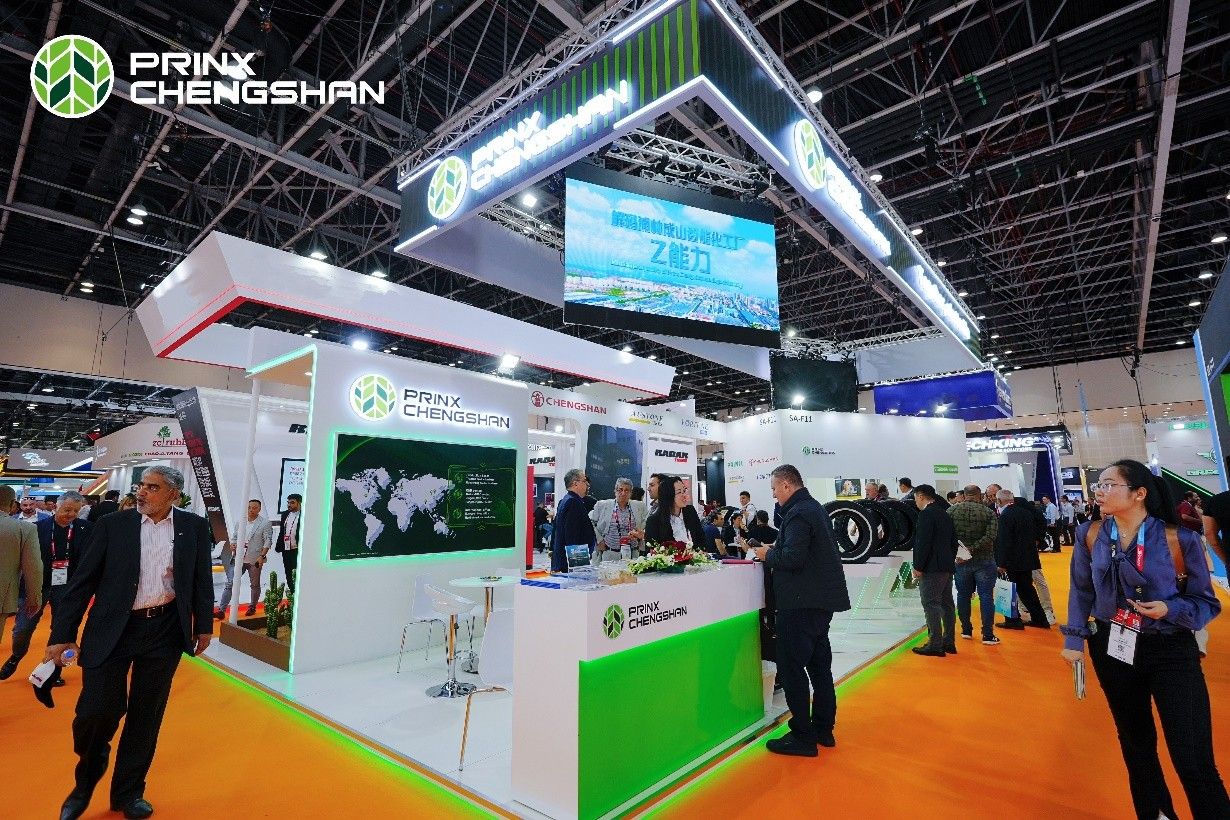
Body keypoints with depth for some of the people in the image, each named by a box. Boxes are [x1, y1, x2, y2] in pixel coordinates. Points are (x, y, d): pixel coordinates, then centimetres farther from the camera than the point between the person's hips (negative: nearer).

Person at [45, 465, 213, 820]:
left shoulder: (194, 527, -1)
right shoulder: (112, 524, -3)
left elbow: (202, 579, 5)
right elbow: (83, 581, 0)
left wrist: (203, 625, 6)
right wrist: (62, 633, -2)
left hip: (164, 631, 1)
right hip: (112, 630, 0)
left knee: (146, 715, 10)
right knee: (97, 712, 0)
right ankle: (84, 784, 33)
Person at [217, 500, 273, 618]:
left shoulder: (265, 523, -5)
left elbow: (268, 541, -8)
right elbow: (234, 537, 17)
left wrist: (262, 556, -16)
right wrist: (232, 545, -5)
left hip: (254, 559, -3)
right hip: (238, 558, 3)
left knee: (255, 585, 11)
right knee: (230, 584, -3)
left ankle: (252, 607, 26)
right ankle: (221, 611, 0)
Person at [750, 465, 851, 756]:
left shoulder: (797, 513, -18)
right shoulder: (814, 507, 14)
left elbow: (793, 557, -27)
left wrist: (768, 555, -10)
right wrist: (776, 550, 8)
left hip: (801, 603, -10)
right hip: (821, 599, 10)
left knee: (791, 667, -1)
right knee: (819, 664, 18)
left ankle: (802, 737, 7)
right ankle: (823, 729, 30)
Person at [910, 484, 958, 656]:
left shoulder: (926, 514, -13)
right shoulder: (945, 514, 15)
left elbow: (923, 542, -19)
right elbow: (954, 541, 19)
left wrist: (918, 567, -14)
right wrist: (950, 561, 21)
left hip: (932, 568, -9)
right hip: (947, 567, 9)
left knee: (931, 605, -6)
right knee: (946, 604, 13)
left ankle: (935, 645, -5)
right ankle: (949, 642, 19)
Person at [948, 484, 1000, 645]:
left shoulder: (952, 510, -4)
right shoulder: (989, 513, -6)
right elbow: (990, 536, -18)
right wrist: (972, 549, -18)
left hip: (961, 561, 1)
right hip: (984, 561, -1)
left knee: (963, 596, 12)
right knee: (986, 597, 4)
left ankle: (966, 630, 20)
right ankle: (988, 635, 6)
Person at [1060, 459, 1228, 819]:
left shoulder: (1180, 540, -14)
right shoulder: (1090, 535, -5)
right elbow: (1082, 591, 4)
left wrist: (1170, 609, -26)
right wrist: (1075, 638, 2)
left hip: (1172, 653, -3)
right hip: (1112, 649, 3)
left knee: (1194, 763, -4)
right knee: (1135, 744, 19)